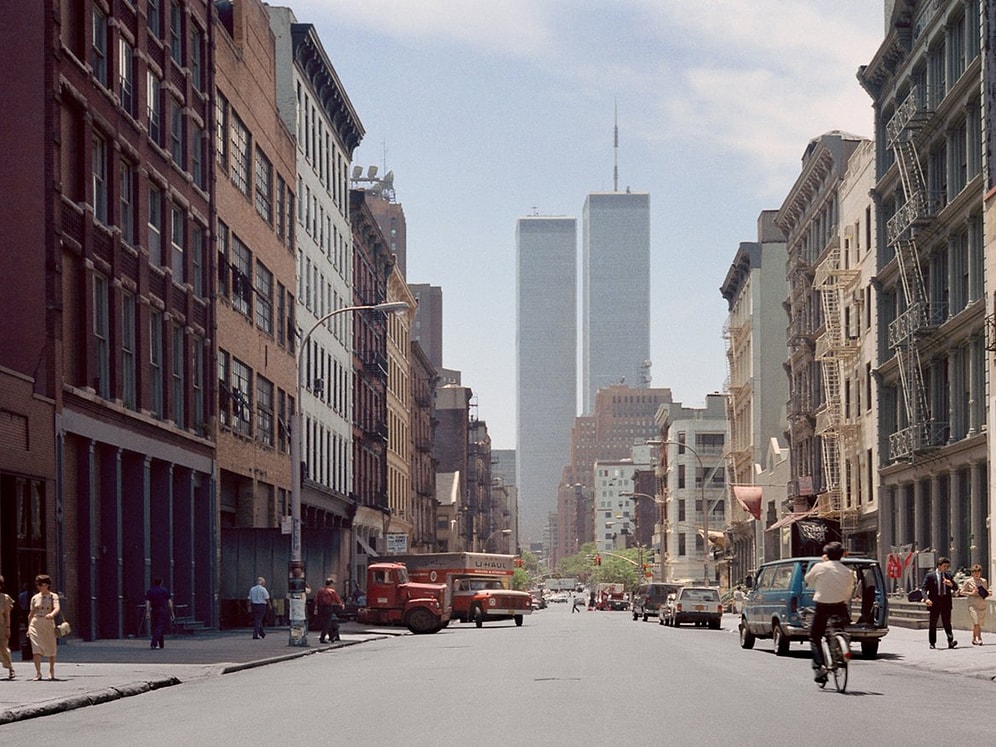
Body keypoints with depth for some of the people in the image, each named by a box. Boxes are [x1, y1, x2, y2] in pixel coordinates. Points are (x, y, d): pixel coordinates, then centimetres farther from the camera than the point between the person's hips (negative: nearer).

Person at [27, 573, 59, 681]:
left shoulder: (53, 596, -1)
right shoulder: (35, 598, 8)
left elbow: (57, 608, -18)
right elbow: (31, 614, 14)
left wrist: (51, 614, -39)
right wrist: (28, 628, 13)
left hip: (48, 625, -1)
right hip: (35, 625, 2)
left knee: (51, 650, 7)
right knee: (36, 650, -11)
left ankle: (51, 671, 27)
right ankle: (38, 673, -12)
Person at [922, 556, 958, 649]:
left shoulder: (948, 575, 12)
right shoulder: (930, 576, 0)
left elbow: (956, 588, 14)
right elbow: (924, 589, -4)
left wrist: (951, 584, -9)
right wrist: (927, 599, -22)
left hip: (946, 602, 2)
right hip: (934, 602, -2)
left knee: (947, 622, -4)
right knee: (933, 623, 4)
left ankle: (950, 642, -11)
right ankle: (932, 643, 12)